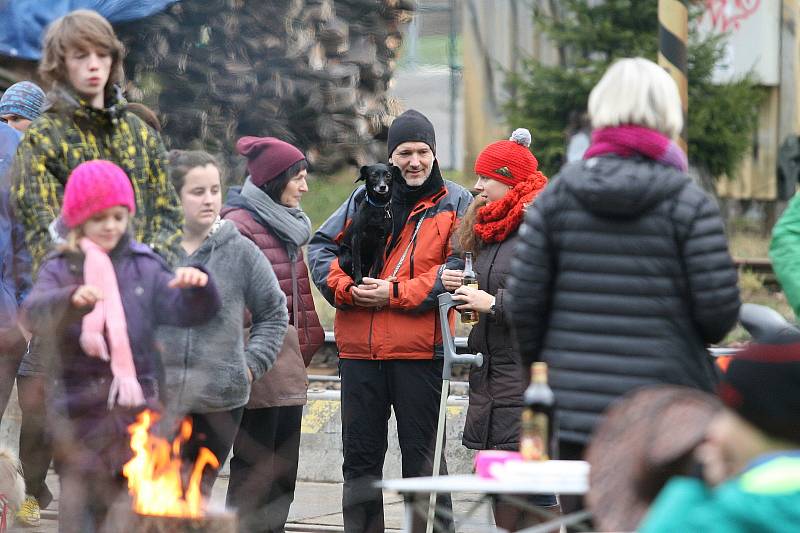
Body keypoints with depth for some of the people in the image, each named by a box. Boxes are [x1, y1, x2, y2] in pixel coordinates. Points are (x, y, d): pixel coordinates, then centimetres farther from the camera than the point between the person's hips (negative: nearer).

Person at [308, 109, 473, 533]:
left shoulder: (456, 204, 3)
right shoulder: (365, 198, 14)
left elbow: (460, 267, -8)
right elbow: (322, 246, 12)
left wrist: (396, 293, -14)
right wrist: (344, 287, -7)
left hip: (420, 350, -4)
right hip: (359, 348, 4)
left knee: (422, 456, 1)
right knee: (360, 454, 11)